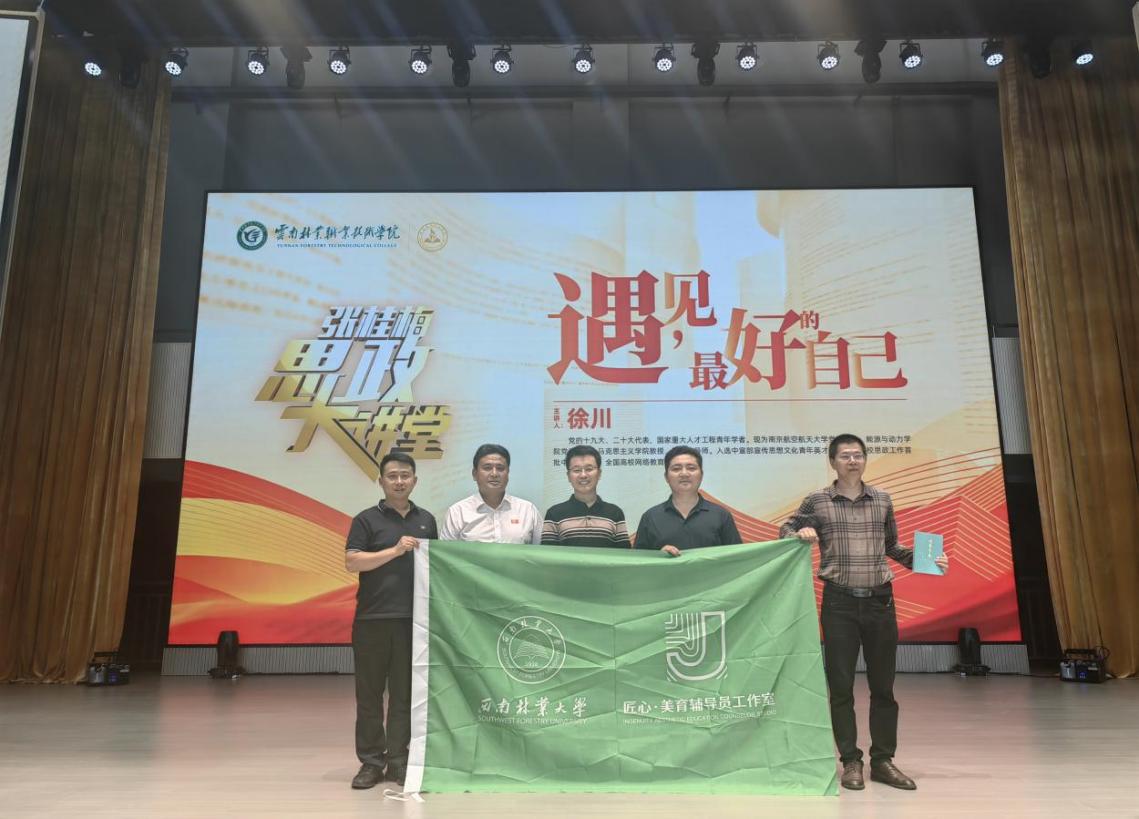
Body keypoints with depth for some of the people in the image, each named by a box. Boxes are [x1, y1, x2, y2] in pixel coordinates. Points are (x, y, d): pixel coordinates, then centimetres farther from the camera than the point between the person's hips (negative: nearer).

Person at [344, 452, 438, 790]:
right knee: (369, 693, 5)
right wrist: (396, 550, -17)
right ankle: (371, 761, 16)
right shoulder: (367, 519, 1)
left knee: (405, 693, 7)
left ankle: (397, 759, 18)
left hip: (414, 619, 2)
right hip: (372, 619, -2)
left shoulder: (426, 520, 12)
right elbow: (351, 562, -8)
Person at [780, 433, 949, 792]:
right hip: (839, 603, -2)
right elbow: (786, 530, 10)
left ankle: (883, 761, 21)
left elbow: (892, 546, 18)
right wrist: (800, 535, -12)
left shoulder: (882, 500, 8)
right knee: (840, 685, 3)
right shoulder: (817, 501, 0)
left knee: (883, 684, 8)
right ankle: (850, 762, 16)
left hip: (880, 601, 2)